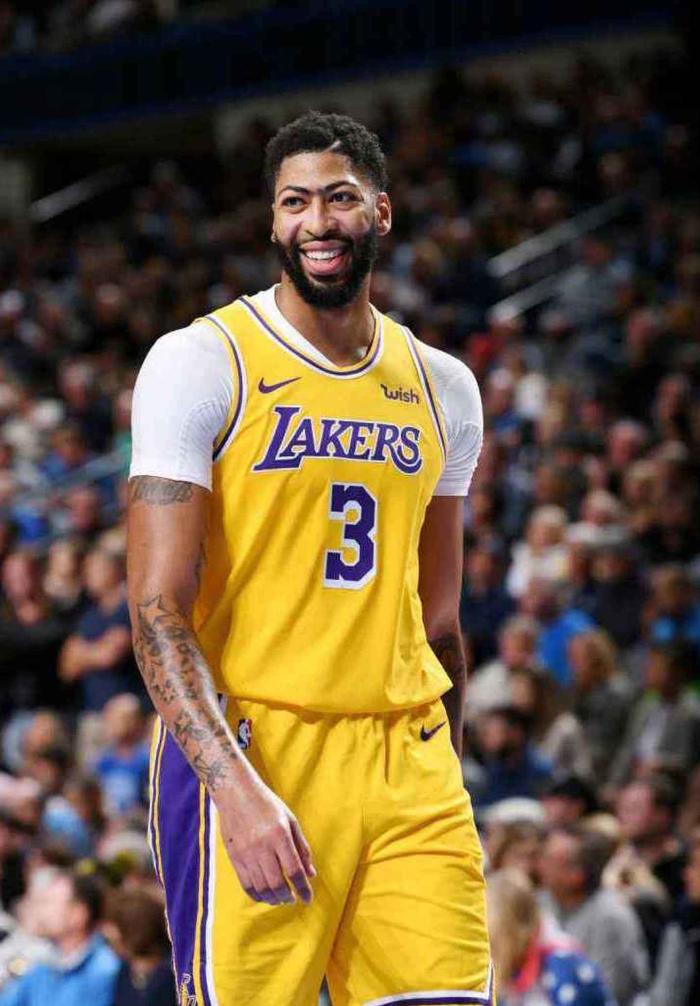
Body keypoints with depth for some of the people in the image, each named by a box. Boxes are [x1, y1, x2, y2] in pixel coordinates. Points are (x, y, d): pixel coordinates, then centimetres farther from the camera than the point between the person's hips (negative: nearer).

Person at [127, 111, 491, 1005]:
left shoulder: (443, 387, 13)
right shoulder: (201, 362, -4)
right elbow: (157, 610, -11)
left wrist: (443, 765, 18)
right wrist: (236, 787, -21)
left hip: (407, 760, 5)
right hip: (247, 752, -5)